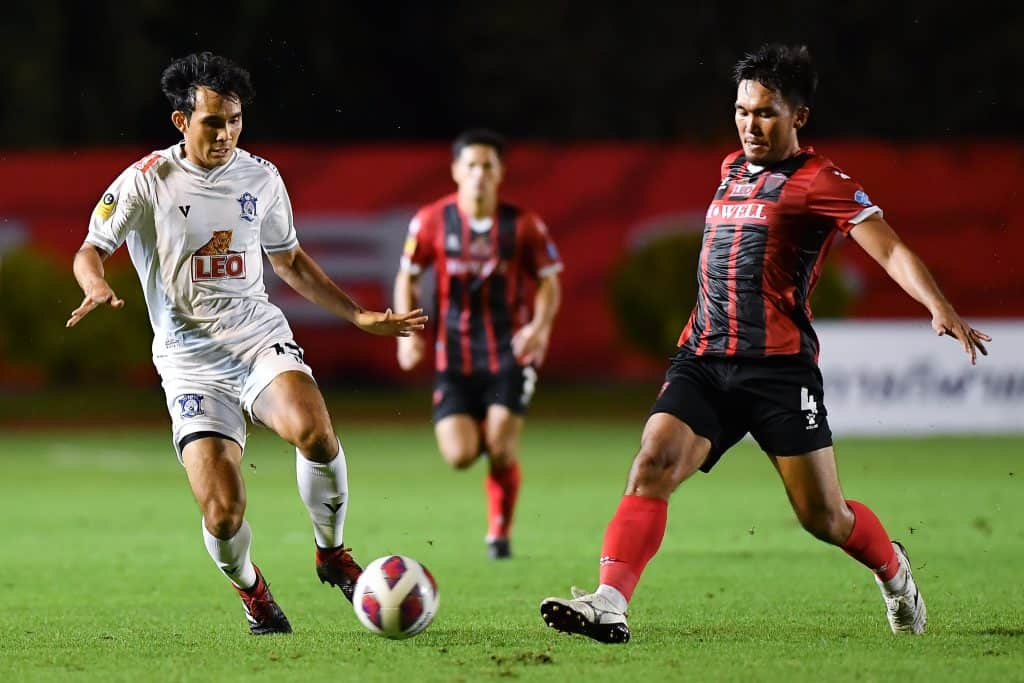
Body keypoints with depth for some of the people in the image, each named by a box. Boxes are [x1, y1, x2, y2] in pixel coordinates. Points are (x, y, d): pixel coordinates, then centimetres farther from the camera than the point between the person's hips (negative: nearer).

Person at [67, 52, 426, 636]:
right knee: (222, 512, -16)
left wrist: (359, 315, 17)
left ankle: (332, 553, -6)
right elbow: (91, 251, 2)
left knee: (313, 430, -32)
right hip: (191, 360, -2)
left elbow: (290, 260, 22)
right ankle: (250, 588, 19)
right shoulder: (147, 181, -2)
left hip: (260, 336, 2)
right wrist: (98, 290, -22)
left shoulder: (260, 177, 9)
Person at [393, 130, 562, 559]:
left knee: (501, 450, -12)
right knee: (460, 456, -11)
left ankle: (499, 534, 11)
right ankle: (470, 428, 28)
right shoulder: (432, 221, -4)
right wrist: (407, 332, -4)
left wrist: (540, 326, -13)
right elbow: (407, 277, 8)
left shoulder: (523, 225, -5)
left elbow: (549, 281, 5)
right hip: (455, 353, 1)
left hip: (510, 350, -1)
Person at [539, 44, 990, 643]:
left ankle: (893, 569, 34)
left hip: (778, 367, -5)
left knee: (824, 517, 3)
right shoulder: (732, 171, 17)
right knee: (651, 467, -19)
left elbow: (890, 249, -13)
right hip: (704, 362, 5)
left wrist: (941, 309, -28)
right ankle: (609, 604, -29)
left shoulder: (820, 181, -4)